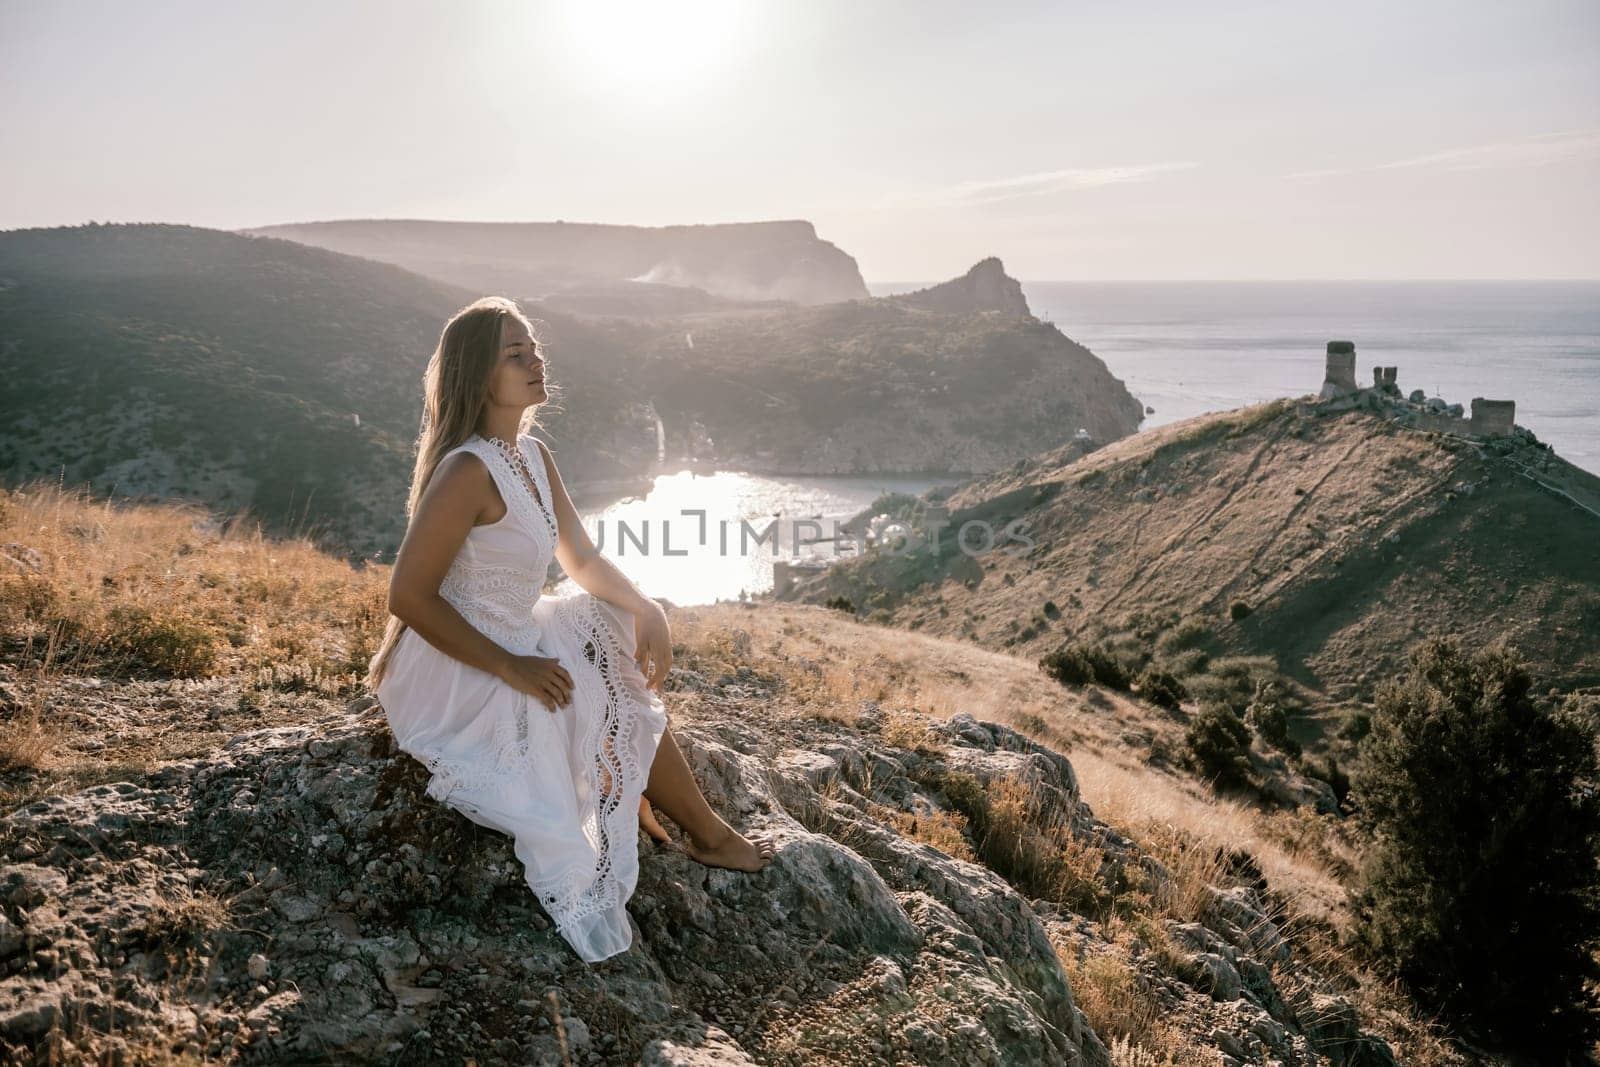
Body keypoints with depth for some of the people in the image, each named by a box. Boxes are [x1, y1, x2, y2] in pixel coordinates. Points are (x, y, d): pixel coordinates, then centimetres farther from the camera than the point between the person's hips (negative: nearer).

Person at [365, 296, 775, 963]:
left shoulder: (533, 456, 3)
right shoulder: (467, 471, -25)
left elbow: (582, 561, 11)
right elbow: (409, 595, -25)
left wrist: (646, 607, -7)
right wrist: (512, 668, -23)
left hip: (510, 646, 9)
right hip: (453, 676, -9)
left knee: (624, 634, 10)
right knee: (622, 700, -2)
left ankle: (627, 796, 13)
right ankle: (706, 835, 18)